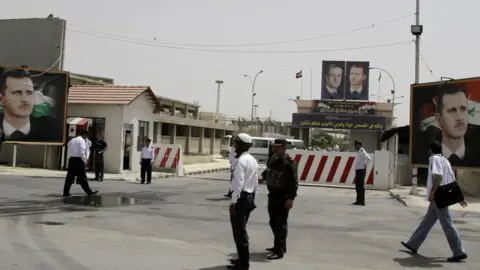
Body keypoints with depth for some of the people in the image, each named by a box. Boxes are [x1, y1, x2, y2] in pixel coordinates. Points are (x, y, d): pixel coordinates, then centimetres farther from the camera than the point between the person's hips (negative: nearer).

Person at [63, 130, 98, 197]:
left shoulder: (72, 140, 20)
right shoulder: (81, 140, -4)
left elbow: (69, 151, 16)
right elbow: (82, 151, -15)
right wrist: (84, 161, -13)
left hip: (71, 159, 7)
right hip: (78, 160, -7)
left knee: (69, 177, 9)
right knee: (82, 177, -5)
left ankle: (66, 192, 9)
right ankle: (89, 192, -1)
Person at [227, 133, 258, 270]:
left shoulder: (241, 161, -16)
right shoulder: (253, 160, 13)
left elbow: (239, 182, -22)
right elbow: (255, 182, 16)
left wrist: (233, 201, -21)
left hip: (241, 197, -10)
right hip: (249, 197, 10)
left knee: (239, 230, -3)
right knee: (242, 229, 19)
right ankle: (243, 258, 28)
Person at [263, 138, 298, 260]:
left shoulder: (289, 162, -16)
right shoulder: (272, 159, 9)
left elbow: (294, 182, -20)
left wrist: (291, 198, -24)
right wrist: (262, 176, 4)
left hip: (283, 197, -9)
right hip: (272, 195, 9)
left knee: (280, 224, -5)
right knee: (273, 222, 18)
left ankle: (279, 251, 1)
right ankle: (279, 246, 34)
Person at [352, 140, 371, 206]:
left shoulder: (362, 151, -15)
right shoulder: (357, 152, 14)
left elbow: (369, 159, -29)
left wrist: (365, 165, -16)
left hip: (361, 171, -10)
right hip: (357, 171, 10)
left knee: (361, 186, -7)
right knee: (357, 186, 13)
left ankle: (362, 201, -4)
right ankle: (358, 200, 20)